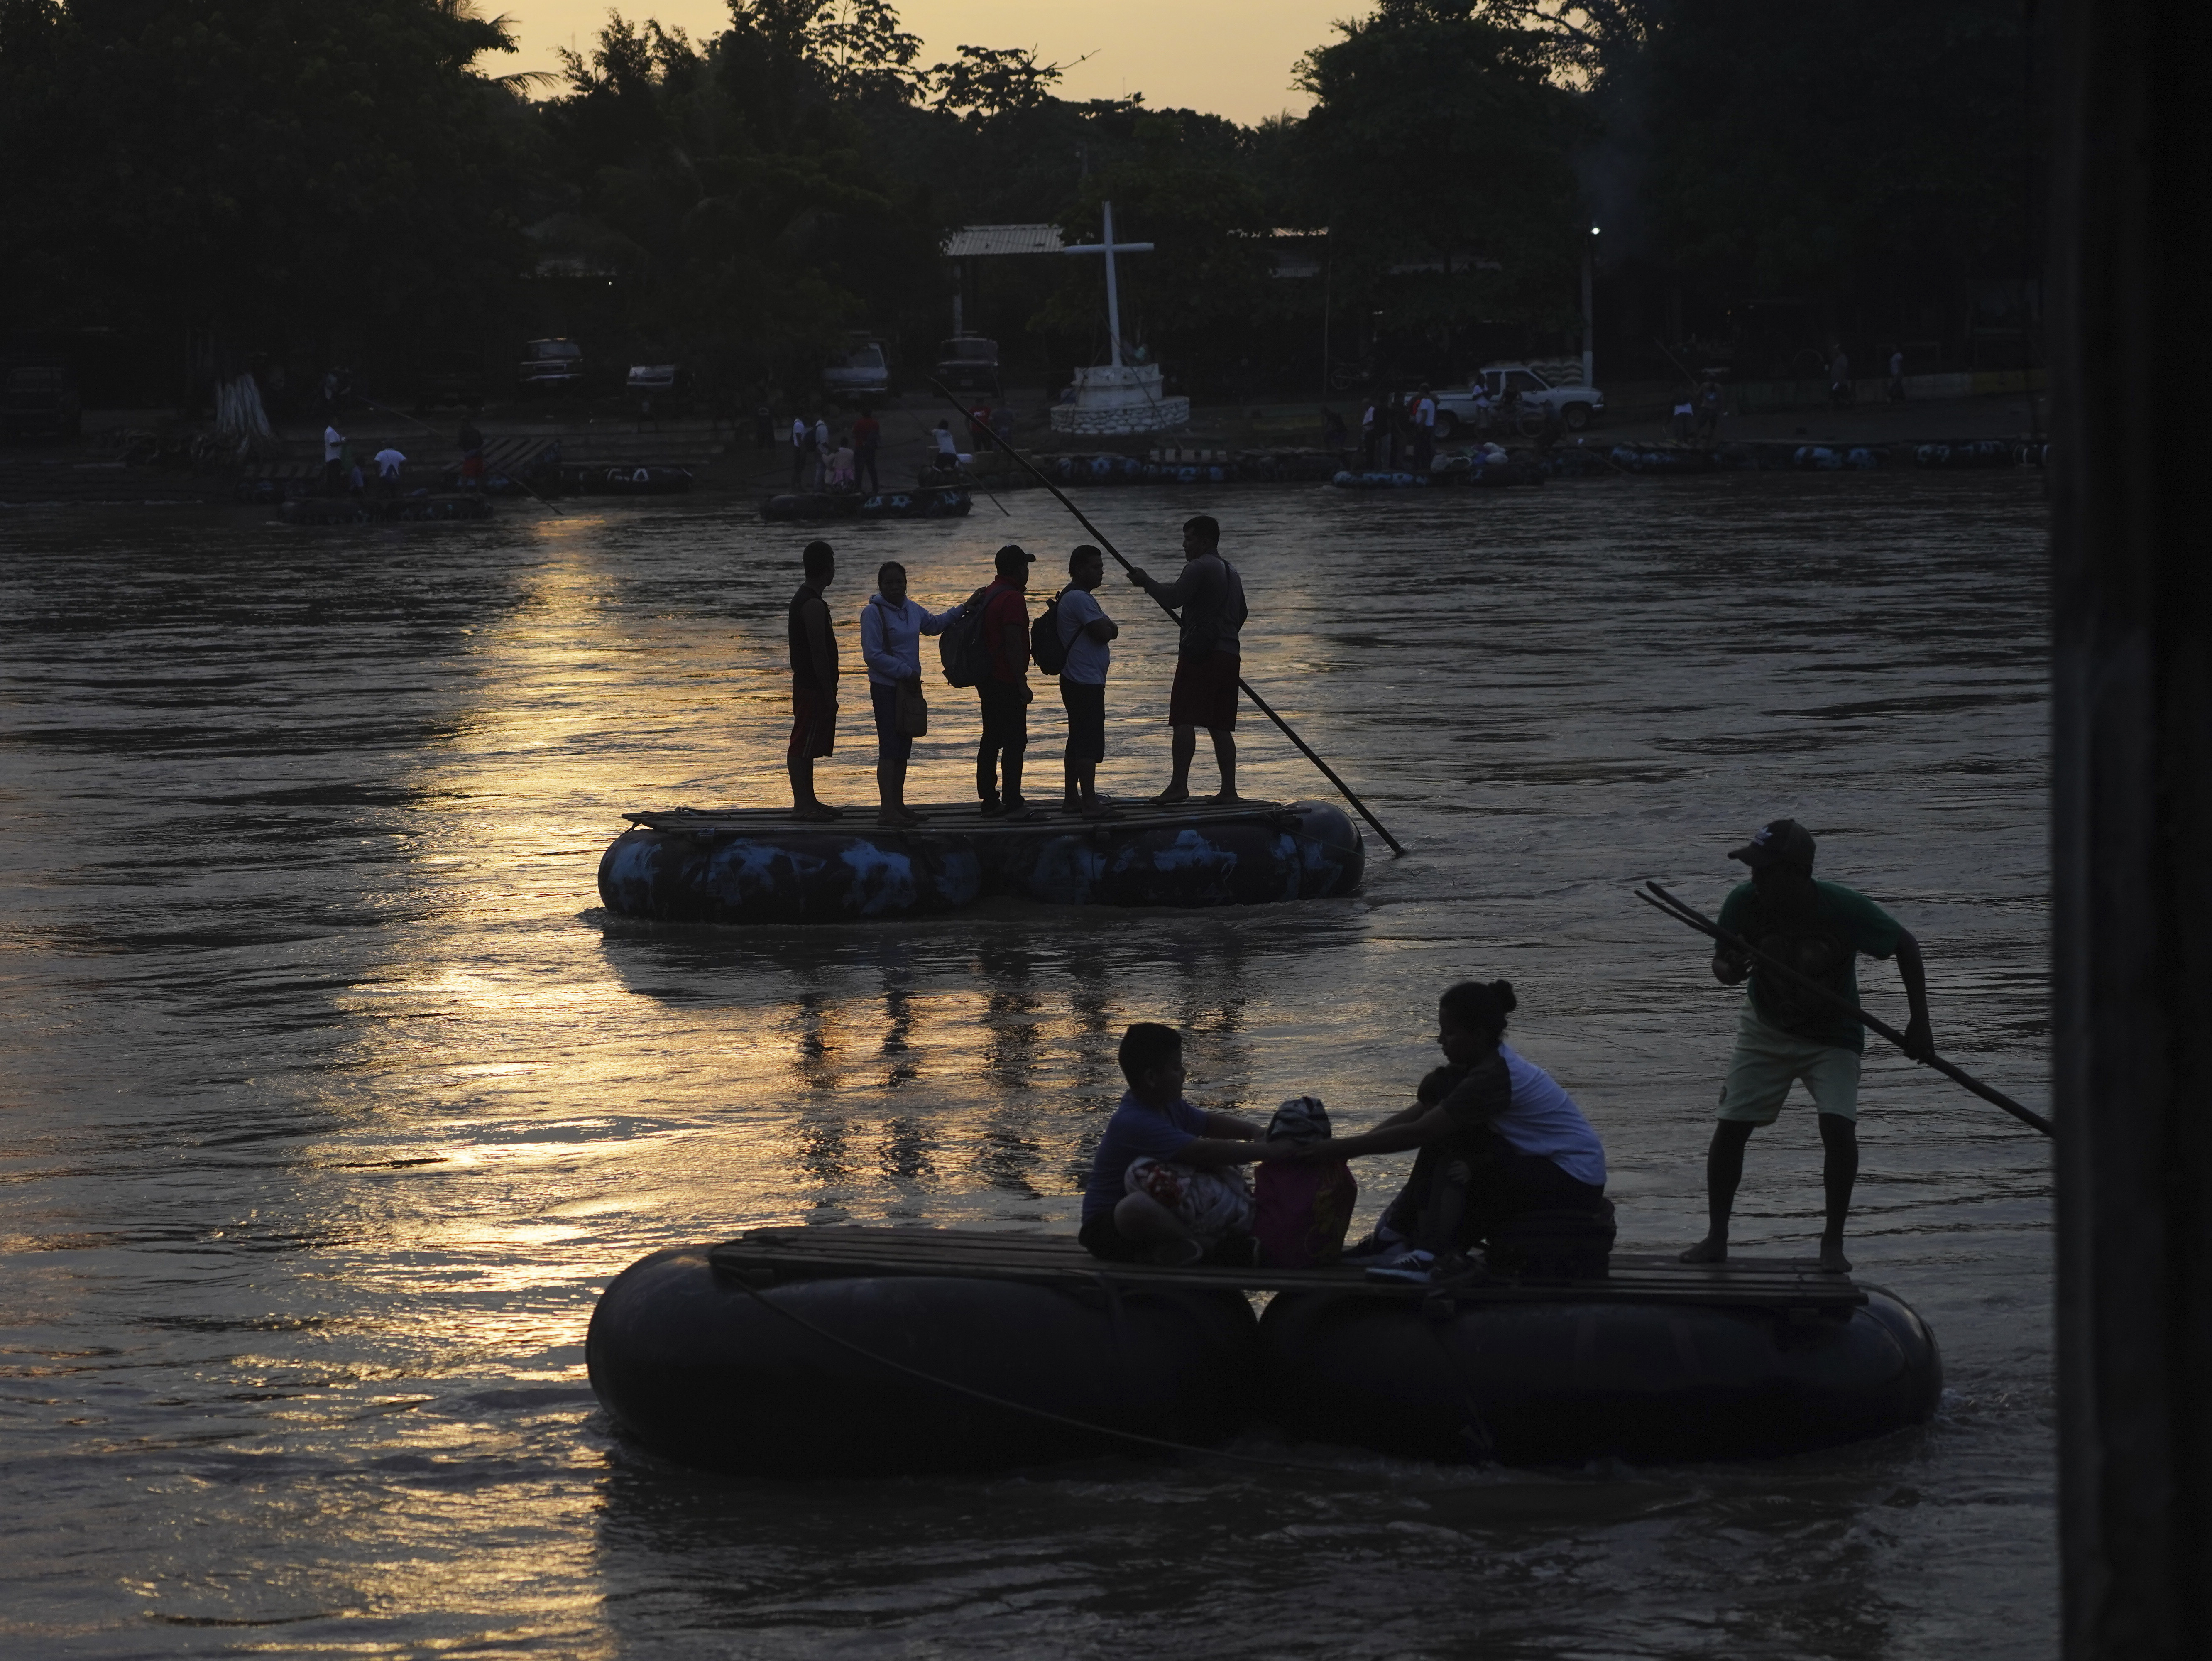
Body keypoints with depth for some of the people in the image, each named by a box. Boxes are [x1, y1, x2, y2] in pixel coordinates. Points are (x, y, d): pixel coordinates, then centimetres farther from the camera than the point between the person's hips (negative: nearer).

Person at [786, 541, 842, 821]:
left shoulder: (802, 599, 15)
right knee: (802, 747, -7)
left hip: (806, 685, 10)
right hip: (814, 687, -10)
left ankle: (808, 801, 19)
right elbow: (818, 653, -21)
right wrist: (828, 693, -19)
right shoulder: (814, 605, -18)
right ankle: (802, 805, -6)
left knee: (806, 748, 14)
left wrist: (828, 692, 23)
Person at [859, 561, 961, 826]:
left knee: (903, 750, 13)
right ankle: (887, 810, -14)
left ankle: (898, 806, 21)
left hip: (909, 686, 8)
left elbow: (933, 624, 30)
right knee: (890, 749, -12)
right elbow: (873, 655, -18)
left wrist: (963, 611, 23)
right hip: (886, 688, -8)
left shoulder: (911, 610, 9)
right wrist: (906, 671, -18)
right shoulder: (873, 613, -14)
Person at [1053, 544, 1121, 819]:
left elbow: (1107, 630, 20)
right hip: (1087, 682, -11)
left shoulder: (1074, 597, 19)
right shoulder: (1079, 598, -16)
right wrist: (1109, 628, 0)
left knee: (1078, 741, 16)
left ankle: (1072, 799, 21)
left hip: (1076, 680, 11)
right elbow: (1104, 633, -21)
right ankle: (1090, 803, -16)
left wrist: (1106, 627, -1)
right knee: (1090, 744, -13)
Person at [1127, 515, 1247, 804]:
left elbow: (1173, 598, -16)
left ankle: (1179, 785, -20)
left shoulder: (1199, 568, -7)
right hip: (1229, 655, 8)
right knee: (1220, 726, 9)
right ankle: (1229, 789, 3)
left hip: (1199, 653, -8)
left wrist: (1146, 582, -2)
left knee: (1184, 720, -11)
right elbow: (1241, 614, 28)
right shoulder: (1231, 572, 21)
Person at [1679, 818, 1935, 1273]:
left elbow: (1907, 947, -14)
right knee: (1729, 1128, -5)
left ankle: (1833, 1242, -7)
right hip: (1766, 1031, 3)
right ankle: (1716, 1238, 10)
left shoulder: (1843, 909, -27)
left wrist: (1919, 1023, -16)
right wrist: (1729, 970, -32)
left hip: (1831, 1036, -3)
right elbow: (1723, 962, -5)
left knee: (1838, 1127, -21)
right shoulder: (1744, 904, -20)